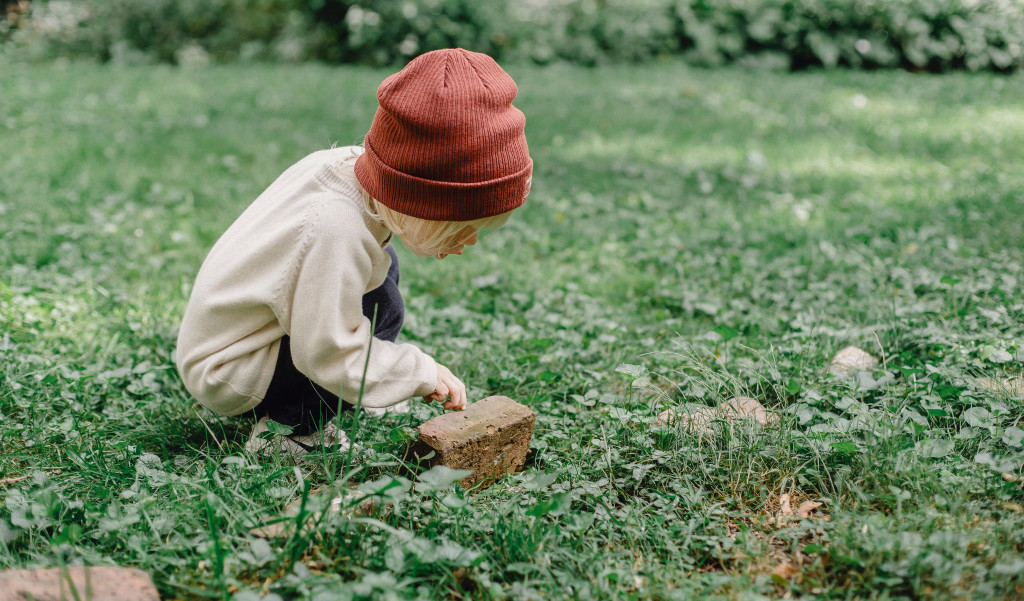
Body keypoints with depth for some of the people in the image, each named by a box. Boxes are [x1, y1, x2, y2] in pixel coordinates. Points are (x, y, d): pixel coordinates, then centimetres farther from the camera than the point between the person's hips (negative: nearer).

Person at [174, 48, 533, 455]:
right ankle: (287, 430, -10)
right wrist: (423, 373, -21)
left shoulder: (348, 162, -11)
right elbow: (328, 353, -30)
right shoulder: (336, 231, -36)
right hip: (226, 374, -10)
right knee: (380, 308, -23)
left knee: (381, 265, 14)